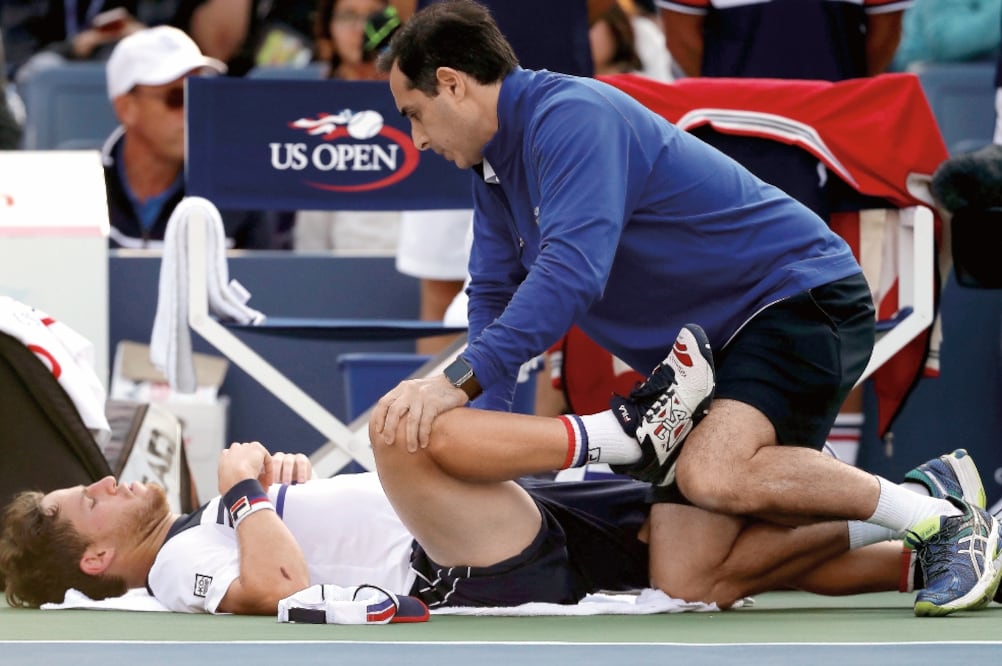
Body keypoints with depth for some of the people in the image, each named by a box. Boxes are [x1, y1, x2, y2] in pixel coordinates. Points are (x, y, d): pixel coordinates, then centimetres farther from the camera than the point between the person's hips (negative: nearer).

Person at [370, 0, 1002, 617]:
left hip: (802, 295, -10)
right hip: (714, 350, 10)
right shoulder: (497, 163, 12)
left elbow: (570, 273, -33)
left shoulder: (572, 117, -20)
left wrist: (458, 382, -38)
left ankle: (947, 524, -18)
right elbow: (494, 295, 19)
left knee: (712, 475, -36)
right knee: (686, 584, -4)